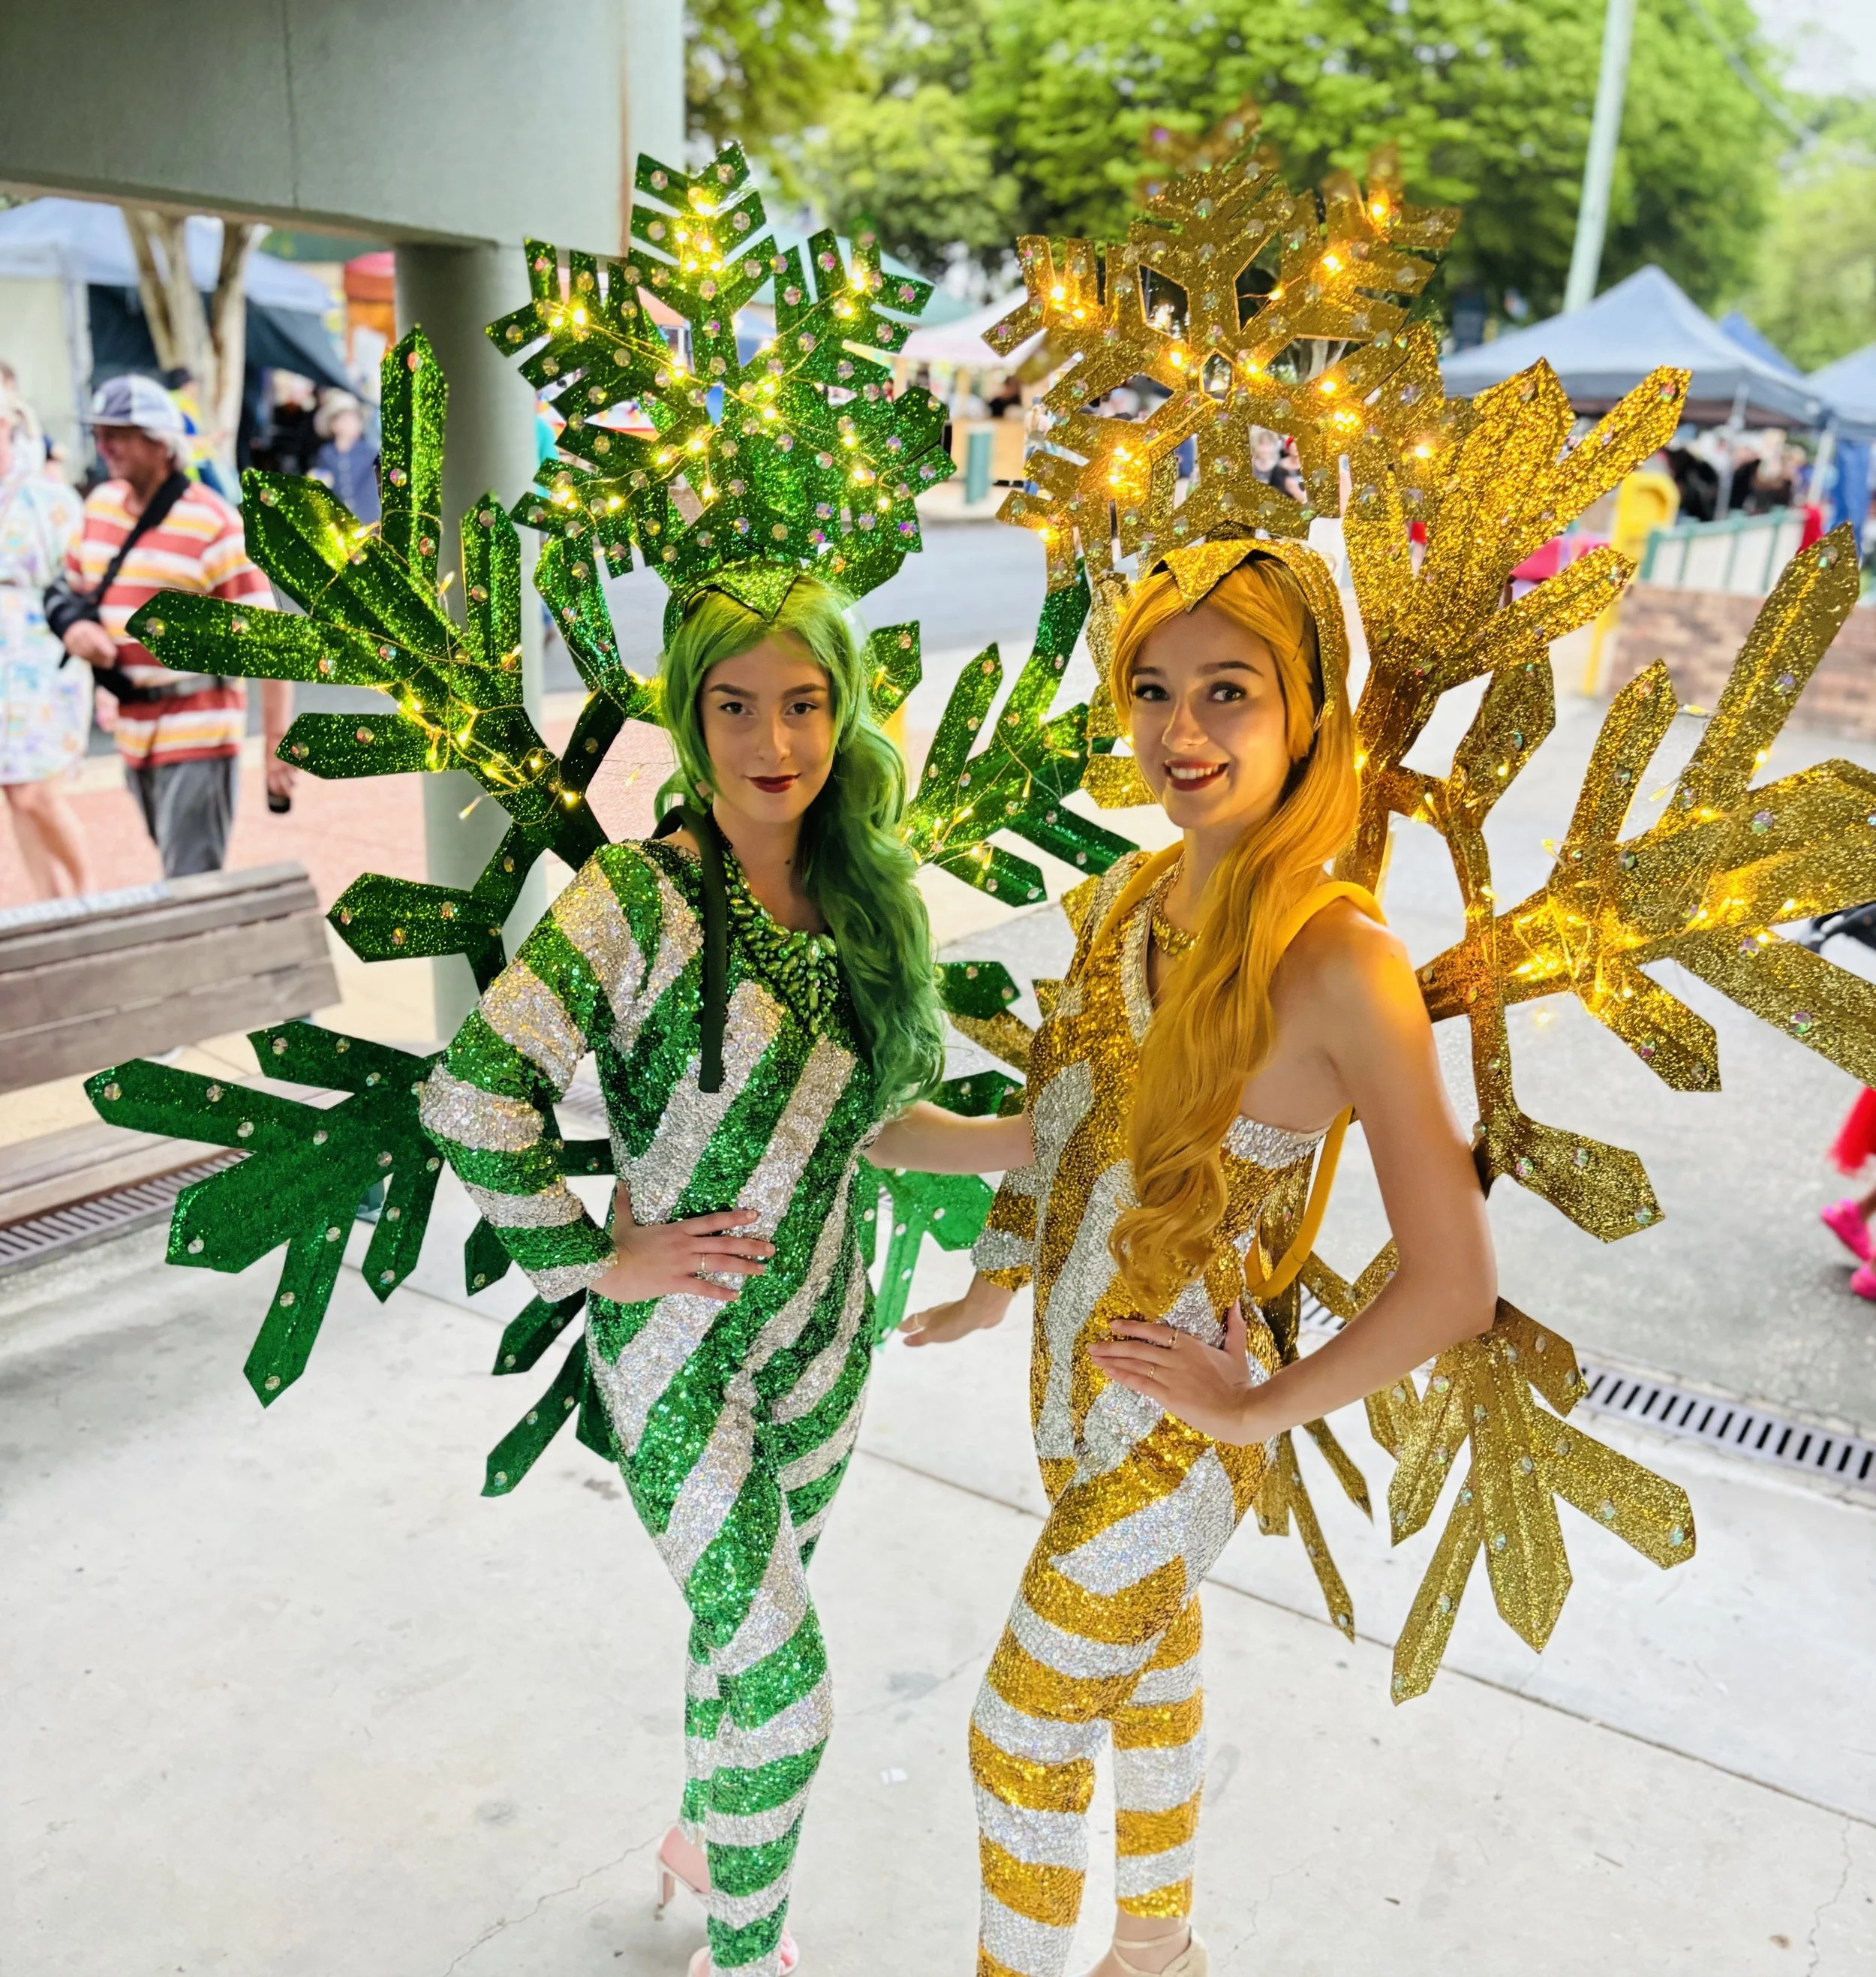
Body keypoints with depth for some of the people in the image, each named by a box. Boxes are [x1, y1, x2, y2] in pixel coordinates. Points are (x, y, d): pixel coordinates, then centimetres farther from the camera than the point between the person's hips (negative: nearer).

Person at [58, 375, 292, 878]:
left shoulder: (211, 523, -13)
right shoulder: (99, 506, 9)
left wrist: (277, 742, -22)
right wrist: (75, 629, -3)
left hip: (198, 732, -7)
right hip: (132, 731, 7)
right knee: (177, 872, 17)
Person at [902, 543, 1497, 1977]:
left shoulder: (1339, 960, -28)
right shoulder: (1134, 894, -4)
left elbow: (1453, 1284, -26)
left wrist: (1261, 1410, -16)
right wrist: (997, 1287, 16)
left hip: (1176, 1426, -7)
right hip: (1074, 1372, 7)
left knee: (1023, 1736, 10)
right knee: (1151, 1668, 27)